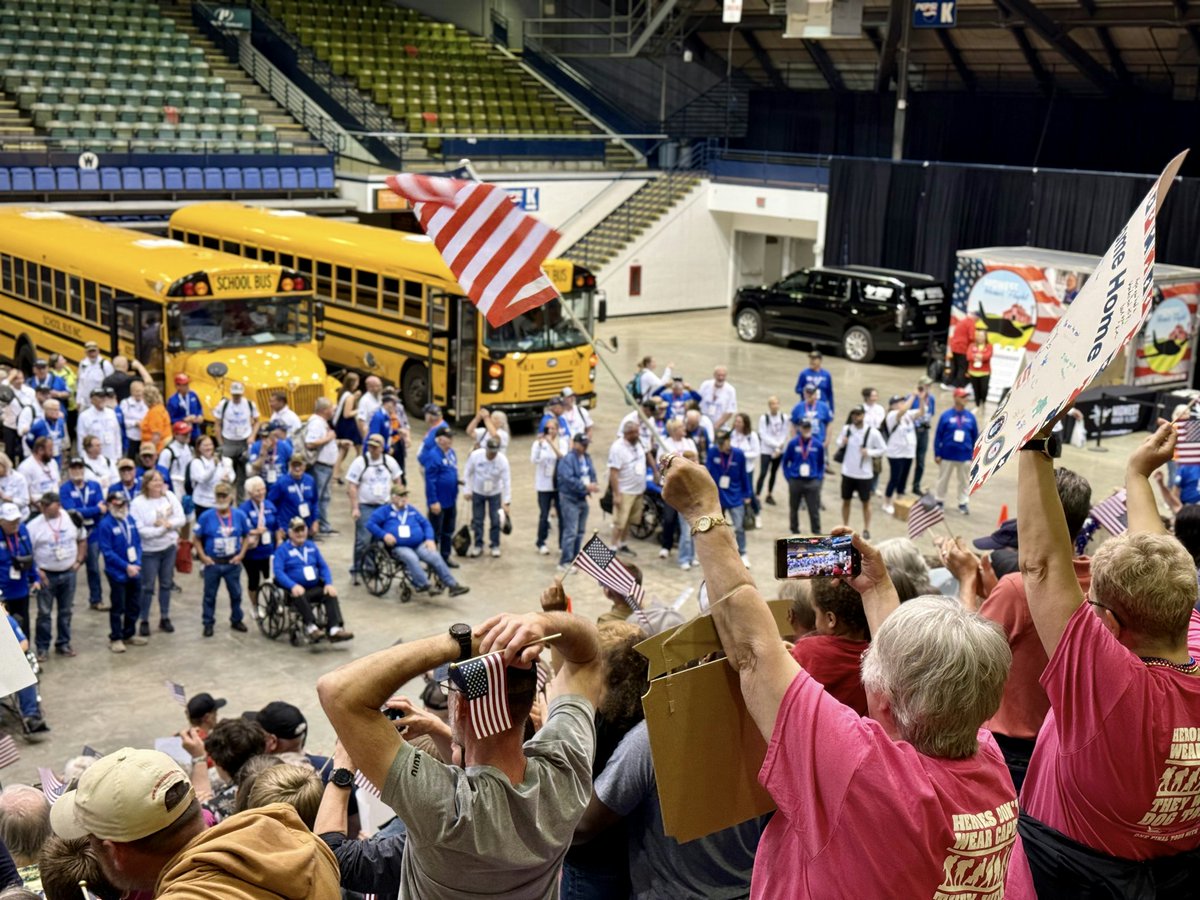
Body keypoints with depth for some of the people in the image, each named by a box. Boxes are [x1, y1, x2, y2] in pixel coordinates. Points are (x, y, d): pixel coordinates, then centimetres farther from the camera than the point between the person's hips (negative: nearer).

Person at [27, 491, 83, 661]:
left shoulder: (72, 519, -2)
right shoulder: (34, 525, -11)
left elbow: (82, 540, 12)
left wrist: (78, 561, 3)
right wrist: (36, 571, -14)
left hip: (68, 574, 2)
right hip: (46, 575, -2)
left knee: (65, 612, 12)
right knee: (44, 613, 3)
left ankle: (63, 644, 24)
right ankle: (42, 647, 13)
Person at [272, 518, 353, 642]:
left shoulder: (311, 546, 17)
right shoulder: (283, 549, 2)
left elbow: (324, 566, 14)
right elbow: (278, 571, -11)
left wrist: (329, 584, -6)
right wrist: (293, 586, -28)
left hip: (315, 588, 4)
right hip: (296, 590, -4)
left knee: (331, 594, -25)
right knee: (300, 597, -38)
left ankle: (335, 629, -38)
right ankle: (310, 627, -40)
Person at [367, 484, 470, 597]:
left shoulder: (412, 511, 24)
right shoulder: (385, 511, 10)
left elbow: (426, 524, 23)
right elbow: (370, 524, 0)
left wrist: (430, 539, 4)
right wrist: (384, 535, -15)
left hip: (419, 545, 4)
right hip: (399, 548, -4)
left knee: (435, 557, -22)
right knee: (411, 558, -37)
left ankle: (453, 585, -25)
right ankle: (424, 586, -42)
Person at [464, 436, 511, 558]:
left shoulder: (502, 460, -25)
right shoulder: (475, 455, -23)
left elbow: (507, 481, -22)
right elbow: (468, 473, -9)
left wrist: (506, 502, -24)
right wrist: (467, 490, -7)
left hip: (495, 493, -1)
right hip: (477, 492, 1)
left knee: (495, 520, 2)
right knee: (477, 520, 7)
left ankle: (495, 546, 18)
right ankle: (478, 546, 20)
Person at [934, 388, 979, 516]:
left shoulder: (970, 417, 0)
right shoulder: (946, 416, -8)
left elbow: (975, 437, 6)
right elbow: (938, 436, -5)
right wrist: (937, 454, -6)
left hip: (965, 456, 2)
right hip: (947, 455, -2)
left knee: (964, 481, 10)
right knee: (943, 479, 10)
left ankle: (963, 503, 22)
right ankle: (939, 501, 24)